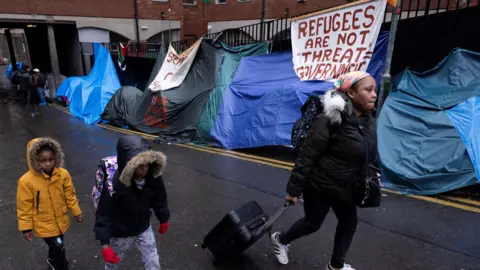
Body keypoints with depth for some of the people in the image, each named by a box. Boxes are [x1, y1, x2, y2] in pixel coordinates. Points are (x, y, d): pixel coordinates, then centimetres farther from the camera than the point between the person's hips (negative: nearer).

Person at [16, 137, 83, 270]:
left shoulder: (63, 174, -16)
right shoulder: (26, 181, -24)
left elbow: (70, 196, -2)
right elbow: (24, 207, -13)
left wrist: (76, 212, 5)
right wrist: (26, 227, -6)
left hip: (61, 221, 4)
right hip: (44, 225, -4)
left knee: (55, 245, 27)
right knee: (58, 248, 2)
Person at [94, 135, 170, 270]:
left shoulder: (154, 178, -23)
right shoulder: (114, 185, -36)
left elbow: (160, 200, -4)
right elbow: (103, 215, -24)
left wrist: (163, 219, 10)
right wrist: (105, 244, -22)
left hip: (144, 228, 3)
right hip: (120, 233, -2)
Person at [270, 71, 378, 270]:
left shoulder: (368, 121, 0)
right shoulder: (330, 120, -25)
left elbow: (370, 157, 11)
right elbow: (306, 156, -23)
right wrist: (294, 188, -20)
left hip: (345, 188, 7)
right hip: (320, 186, -7)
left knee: (349, 224, 17)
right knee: (312, 224, 11)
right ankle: (280, 240, 40)